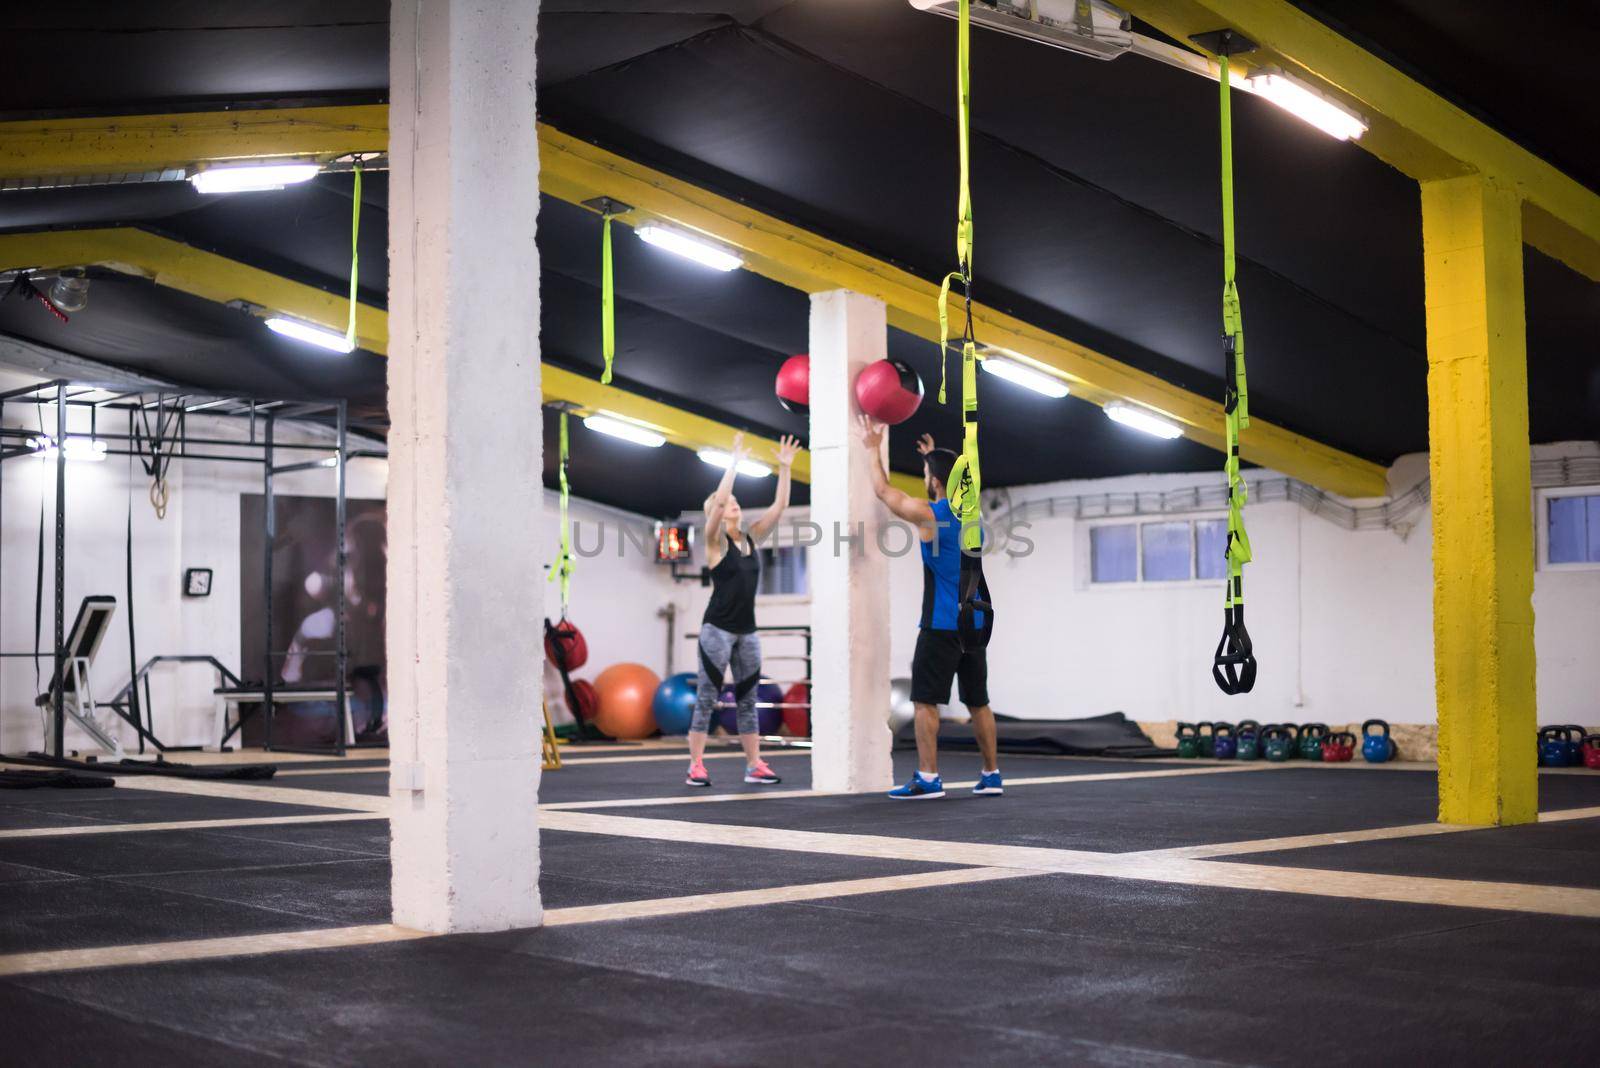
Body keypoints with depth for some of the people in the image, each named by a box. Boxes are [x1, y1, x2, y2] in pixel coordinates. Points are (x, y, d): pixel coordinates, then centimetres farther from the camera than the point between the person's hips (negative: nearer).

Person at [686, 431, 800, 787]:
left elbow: (779, 506, 8)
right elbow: (718, 499, -22)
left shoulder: (751, 538, 11)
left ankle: (754, 765, 10)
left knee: (747, 700, 8)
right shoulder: (715, 540, -5)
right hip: (717, 629, -6)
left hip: (747, 631, 6)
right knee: (706, 698, -4)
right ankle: (696, 766, -3)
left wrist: (784, 467, 2)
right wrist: (735, 462, -21)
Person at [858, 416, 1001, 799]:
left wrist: (874, 449, 18)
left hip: (942, 624, -7)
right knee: (978, 701, 12)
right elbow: (951, 488, 35)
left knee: (926, 700, -4)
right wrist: (934, 457, 44)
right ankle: (992, 775, 15)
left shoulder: (928, 514, -9)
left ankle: (928, 779, -8)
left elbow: (882, 490, 5)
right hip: (975, 622, 7)